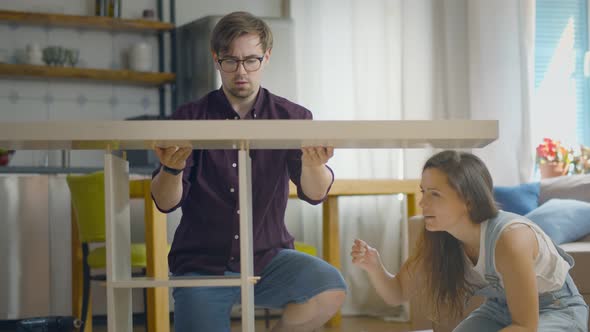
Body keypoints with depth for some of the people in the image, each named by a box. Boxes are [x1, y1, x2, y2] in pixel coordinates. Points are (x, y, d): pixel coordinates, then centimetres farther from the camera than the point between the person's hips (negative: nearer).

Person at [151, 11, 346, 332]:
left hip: (267, 258, 0)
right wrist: (172, 169, -29)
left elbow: (314, 193, -12)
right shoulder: (190, 118, 0)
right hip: (201, 264, 0)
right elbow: (166, 203, -6)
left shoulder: (291, 118, 1)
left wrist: (313, 165, -36)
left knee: (330, 289, -26)